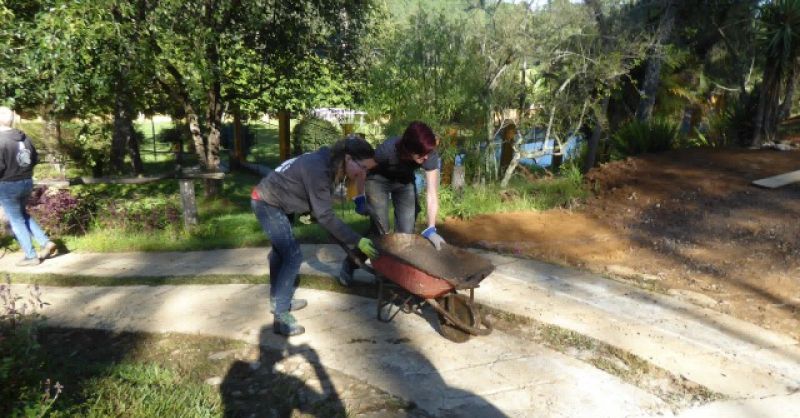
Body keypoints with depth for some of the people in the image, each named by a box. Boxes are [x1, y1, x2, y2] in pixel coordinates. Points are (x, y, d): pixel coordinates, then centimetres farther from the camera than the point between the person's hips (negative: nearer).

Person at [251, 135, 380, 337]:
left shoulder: (329, 163, -8)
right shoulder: (318, 169, -34)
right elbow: (325, 216, -32)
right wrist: (357, 241, -30)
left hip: (274, 201, 10)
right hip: (267, 203, -10)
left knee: (281, 250, 22)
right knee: (293, 256, -13)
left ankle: (278, 299, 40)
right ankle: (281, 317, -4)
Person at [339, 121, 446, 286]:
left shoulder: (430, 155, -32)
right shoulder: (387, 150, -39)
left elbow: (432, 195, -30)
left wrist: (431, 229, -37)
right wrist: (359, 199, -11)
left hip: (405, 183, 3)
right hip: (379, 180, -3)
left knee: (406, 231, -3)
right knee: (380, 229, -9)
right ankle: (349, 265, 11)